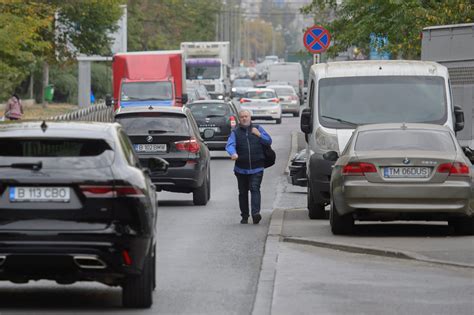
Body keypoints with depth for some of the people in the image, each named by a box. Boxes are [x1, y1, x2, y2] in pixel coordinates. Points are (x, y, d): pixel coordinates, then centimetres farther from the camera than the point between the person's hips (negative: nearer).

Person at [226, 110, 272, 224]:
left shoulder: (258, 129, 10)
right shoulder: (235, 132, 6)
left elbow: (269, 141, 9)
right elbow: (230, 145, -11)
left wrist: (259, 135, -8)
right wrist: (233, 153, -34)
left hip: (256, 168, -1)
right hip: (241, 168, 1)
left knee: (255, 189, -16)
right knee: (243, 192, 7)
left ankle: (256, 213, -27)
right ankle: (244, 216, 16)